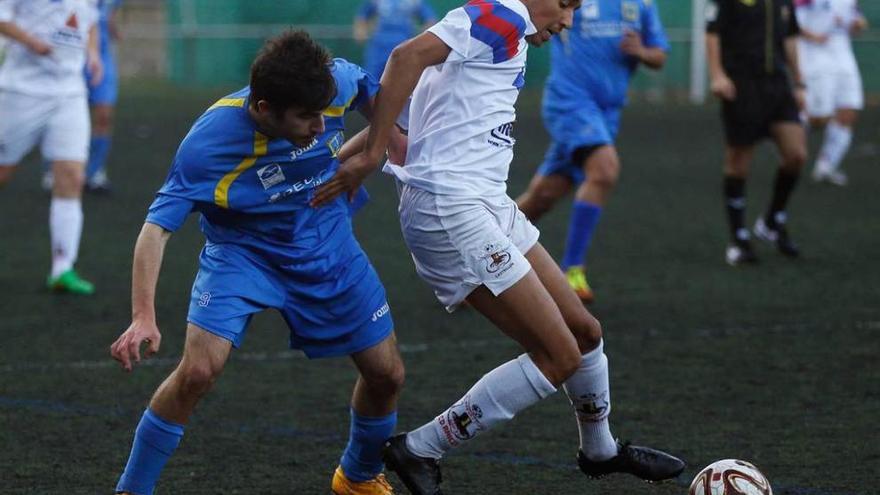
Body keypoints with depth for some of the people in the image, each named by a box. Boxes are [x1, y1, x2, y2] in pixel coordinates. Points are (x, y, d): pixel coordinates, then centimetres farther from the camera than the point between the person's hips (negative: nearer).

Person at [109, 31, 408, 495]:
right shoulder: (209, 142, -32)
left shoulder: (338, 82, -24)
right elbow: (156, 227, -31)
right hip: (242, 251, -4)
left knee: (386, 374, 4)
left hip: (327, 244, 4)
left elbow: (373, 93, 3)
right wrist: (143, 316, -40)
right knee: (197, 370, -23)